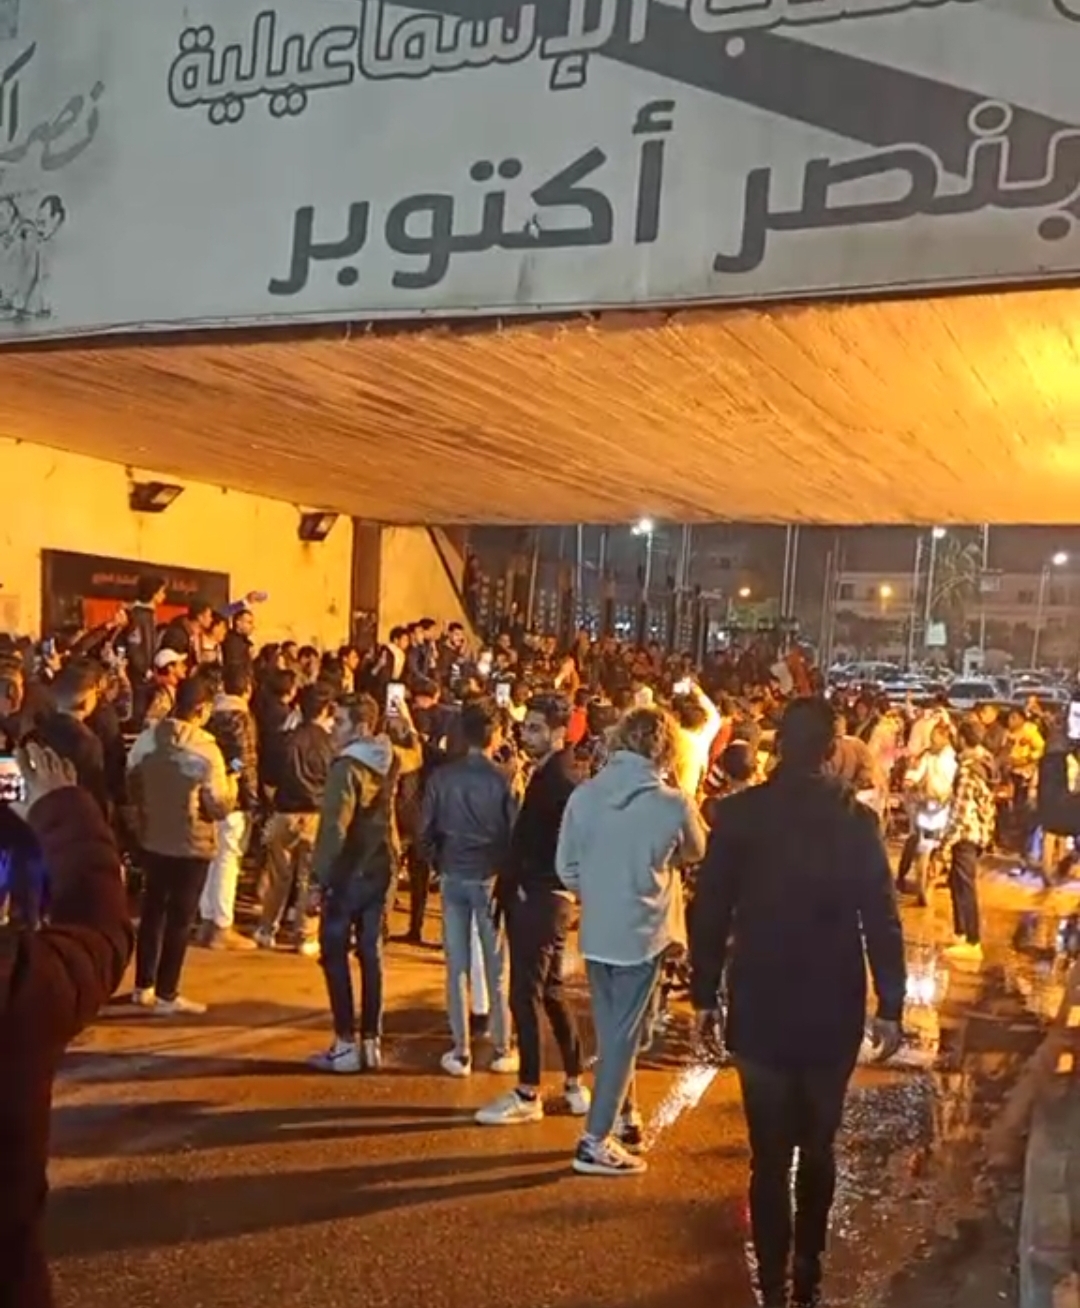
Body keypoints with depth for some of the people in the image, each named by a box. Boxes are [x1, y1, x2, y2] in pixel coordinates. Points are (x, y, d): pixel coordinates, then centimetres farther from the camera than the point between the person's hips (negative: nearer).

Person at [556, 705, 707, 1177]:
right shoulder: (673, 804, -15)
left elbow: (566, 866, -1)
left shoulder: (583, 795, -7)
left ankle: (624, 1120, 33)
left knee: (612, 1032, 19)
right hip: (643, 934, -4)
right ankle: (596, 1142, 9)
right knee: (623, 1037, 6)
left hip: (596, 932, 4)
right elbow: (696, 853, 5)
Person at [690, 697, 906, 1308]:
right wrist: (890, 1006, 0)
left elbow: (710, 911, -5)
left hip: (761, 1006, -1)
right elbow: (882, 920, -7)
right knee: (818, 1145, 18)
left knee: (771, 1152, 6)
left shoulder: (738, 813, -8)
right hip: (833, 1009, 1)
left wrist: (705, 993, 3)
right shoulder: (856, 819, -8)